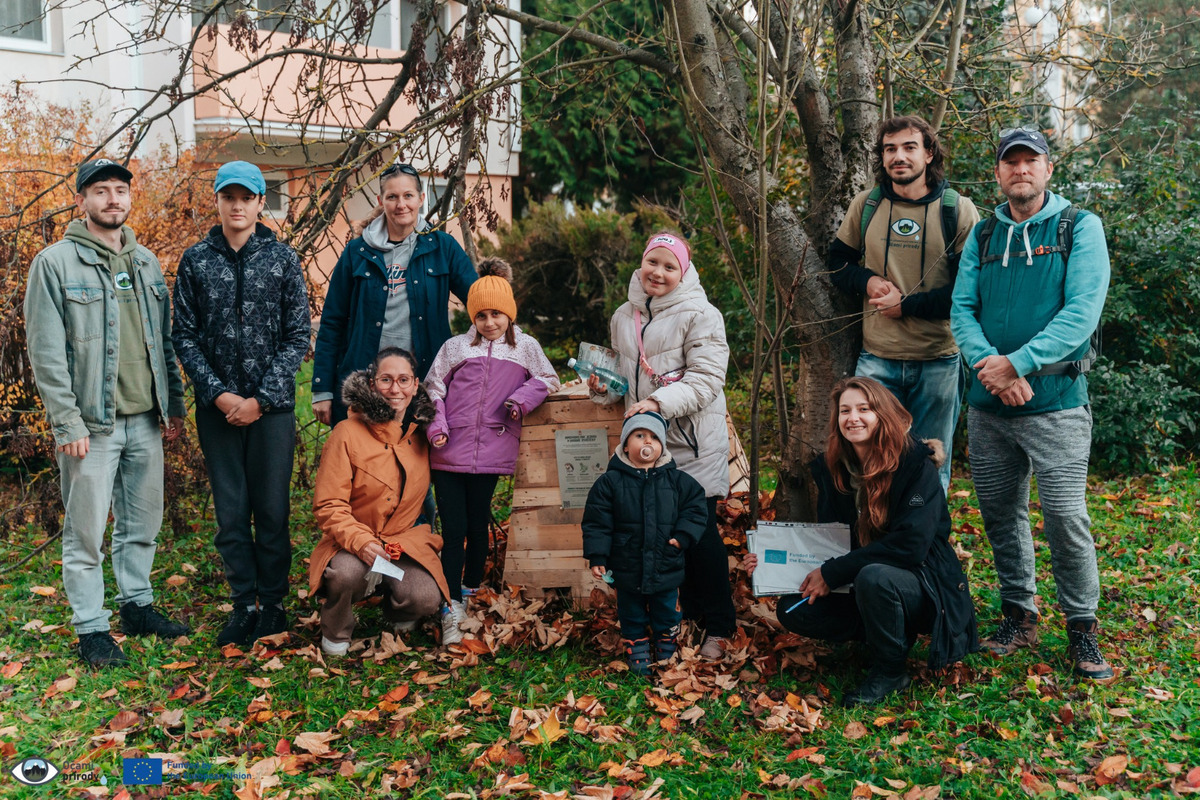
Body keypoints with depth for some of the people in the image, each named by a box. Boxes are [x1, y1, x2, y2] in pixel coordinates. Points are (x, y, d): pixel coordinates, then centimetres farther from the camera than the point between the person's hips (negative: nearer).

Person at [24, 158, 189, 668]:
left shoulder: (146, 262, 13)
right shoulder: (56, 262, -5)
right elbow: (46, 352, -9)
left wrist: (174, 405, 13)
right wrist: (67, 422, -14)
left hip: (145, 420, 5)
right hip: (92, 424, -5)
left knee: (143, 524, 14)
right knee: (86, 532, 2)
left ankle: (137, 605, 30)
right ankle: (91, 627, 13)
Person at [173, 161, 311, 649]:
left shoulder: (283, 259, 2)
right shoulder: (196, 260, 6)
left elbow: (299, 336, 0)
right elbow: (185, 336, 4)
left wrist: (262, 398, -9)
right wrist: (217, 393, -9)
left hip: (273, 405, -1)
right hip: (217, 406, 1)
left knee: (272, 509, 3)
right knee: (231, 512, 5)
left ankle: (273, 603, 16)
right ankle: (244, 605, 16)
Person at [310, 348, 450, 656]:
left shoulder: (422, 434, 2)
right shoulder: (347, 433, -11)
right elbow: (328, 506, -13)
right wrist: (361, 542, -29)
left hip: (407, 541, 3)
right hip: (351, 542, -3)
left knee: (426, 598, -25)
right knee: (347, 572, -36)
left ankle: (396, 609, 15)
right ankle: (335, 633, -1)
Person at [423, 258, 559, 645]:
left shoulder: (525, 347, 12)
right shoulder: (455, 347, 10)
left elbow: (547, 380, 19)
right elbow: (433, 388, 11)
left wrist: (524, 397, -1)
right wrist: (436, 424, -5)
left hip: (491, 452, 0)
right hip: (449, 452, 0)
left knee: (478, 527, 7)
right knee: (453, 530, -4)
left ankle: (470, 596, 25)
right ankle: (451, 612, -2)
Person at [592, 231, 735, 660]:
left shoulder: (701, 315, -6)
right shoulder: (624, 317, 13)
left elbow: (705, 380, -13)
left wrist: (660, 402, -25)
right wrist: (603, 386, 4)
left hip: (695, 443, -5)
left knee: (700, 531, -4)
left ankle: (719, 627, 10)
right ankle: (689, 610, 25)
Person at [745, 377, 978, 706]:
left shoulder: (917, 466, -18)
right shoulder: (831, 467, 0)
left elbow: (910, 545, -26)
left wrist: (833, 573, -25)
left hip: (924, 585, -6)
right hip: (862, 585, 6)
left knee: (874, 577, -37)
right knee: (792, 610, -13)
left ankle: (890, 670, -10)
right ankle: (896, 631, 6)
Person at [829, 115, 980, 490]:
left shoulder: (957, 210, -2)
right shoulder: (865, 205, 6)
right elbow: (838, 263, 15)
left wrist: (909, 304, -13)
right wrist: (867, 281, -6)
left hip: (938, 361, -1)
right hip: (876, 360, 2)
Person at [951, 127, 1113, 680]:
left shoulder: (1080, 228, 0)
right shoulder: (983, 235, 12)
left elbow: (1082, 312, -12)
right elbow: (961, 309, 4)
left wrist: (1017, 363, -19)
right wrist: (990, 366, -15)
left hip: (1055, 403, -4)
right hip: (987, 405, 4)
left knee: (1066, 516, -6)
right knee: (1000, 514, 11)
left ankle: (1082, 628, 11)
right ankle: (1018, 615, 27)